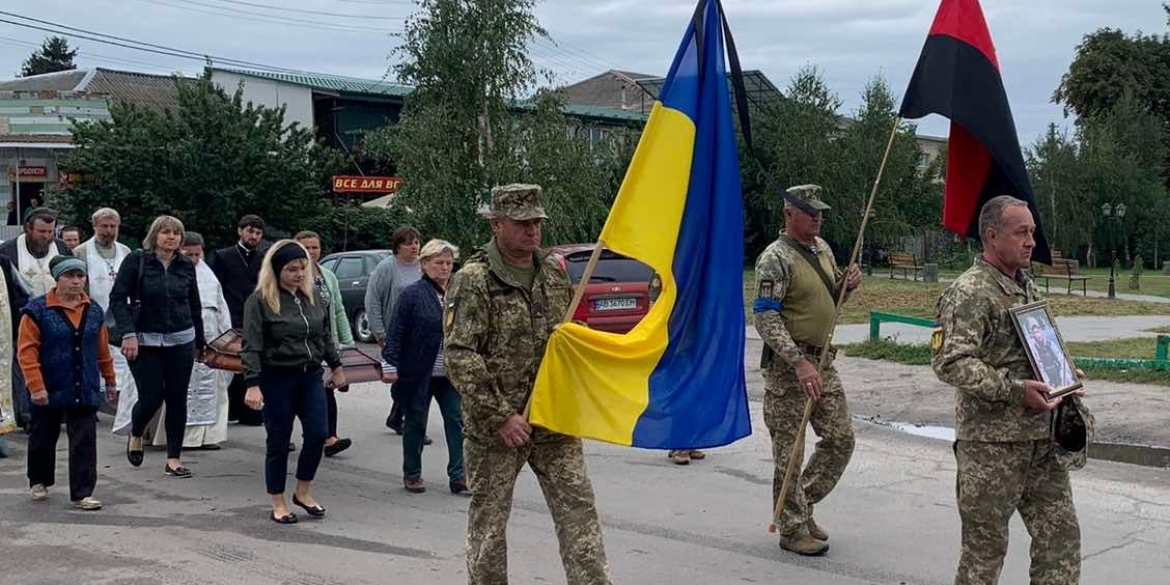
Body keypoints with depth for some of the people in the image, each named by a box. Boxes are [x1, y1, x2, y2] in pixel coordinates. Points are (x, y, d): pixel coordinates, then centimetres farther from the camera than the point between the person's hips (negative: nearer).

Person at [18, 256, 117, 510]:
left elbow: (102, 349, 14)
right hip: (49, 390, -2)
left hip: (85, 390, 3)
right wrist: (36, 386, -17)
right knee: (43, 438, 15)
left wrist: (109, 379, 19)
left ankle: (82, 493, 2)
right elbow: (27, 351, -11)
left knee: (85, 441, -2)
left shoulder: (94, 311, 5)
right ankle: (39, 482, 37)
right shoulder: (38, 310, -9)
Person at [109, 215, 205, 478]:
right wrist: (128, 333, -18)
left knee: (177, 398, 3)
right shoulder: (136, 261, -6)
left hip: (181, 340, 3)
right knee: (151, 397, -4)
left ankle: (174, 458, 13)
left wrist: (200, 341, 16)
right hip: (145, 341, -3)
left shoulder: (186, 266, 5)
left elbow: (195, 306, 14)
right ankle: (135, 435, 30)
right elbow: (117, 299, -8)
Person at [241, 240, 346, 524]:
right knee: (279, 442, 3)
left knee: (317, 435, -1)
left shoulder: (313, 296, 8)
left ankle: (303, 492, 20)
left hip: (310, 376, 5)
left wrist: (336, 366, 20)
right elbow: (252, 347, -14)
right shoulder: (259, 301, -10)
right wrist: (253, 385, -20)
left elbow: (325, 335, 19)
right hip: (277, 379, -5)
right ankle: (278, 503, 16)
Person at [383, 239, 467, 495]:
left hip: (450, 374, 4)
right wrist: (391, 365, -14)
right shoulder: (412, 294, -8)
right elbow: (396, 333, -8)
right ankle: (412, 474, 23)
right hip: (419, 373, -4)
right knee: (415, 423, 9)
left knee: (456, 421, 0)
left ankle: (458, 476, 5)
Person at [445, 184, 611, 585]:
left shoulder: (554, 271, 8)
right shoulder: (473, 281, -11)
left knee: (578, 508, 2)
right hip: (495, 427, -5)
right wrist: (500, 415, -19)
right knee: (488, 521, 7)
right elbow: (458, 357, -16)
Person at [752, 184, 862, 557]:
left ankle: (802, 504, 26)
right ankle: (793, 530, 9)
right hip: (787, 365, -8)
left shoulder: (823, 249, 11)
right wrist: (799, 364, -29)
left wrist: (845, 285, 1)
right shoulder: (775, 259, -15)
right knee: (789, 450, 0)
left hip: (823, 359, 8)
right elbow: (766, 319, -21)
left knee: (840, 439, 10)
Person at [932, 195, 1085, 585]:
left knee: (1060, 533, 8)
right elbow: (950, 363, -23)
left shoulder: (1026, 287, 15)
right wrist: (1014, 391, -26)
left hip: (1040, 437, 8)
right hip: (991, 441, -8)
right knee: (985, 544, 3)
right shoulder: (969, 293, -14)